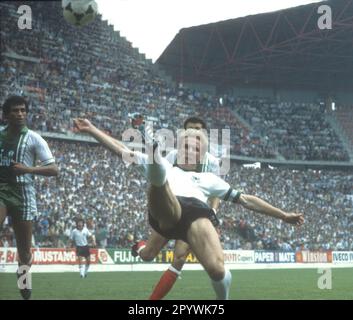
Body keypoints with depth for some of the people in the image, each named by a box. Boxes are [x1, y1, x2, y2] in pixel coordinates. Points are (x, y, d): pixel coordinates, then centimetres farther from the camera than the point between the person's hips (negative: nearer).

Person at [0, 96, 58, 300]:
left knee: (24, 250, 3)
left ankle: (25, 292, 19)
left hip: (23, 193, -1)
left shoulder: (34, 139, 1)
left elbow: (54, 169, -3)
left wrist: (28, 169, -17)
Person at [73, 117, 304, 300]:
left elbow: (246, 200, 39)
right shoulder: (165, 167, 38)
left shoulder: (208, 178, 40)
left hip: (197, 213, 0)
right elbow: (122, 150, 32)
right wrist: (92, 129, 24)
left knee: (216, 269, -27)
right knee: (158, 180, -36)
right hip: (166, 214, 0)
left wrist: (282, 215, 33)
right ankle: (155, 159, -72)